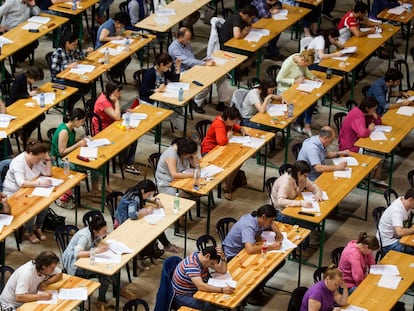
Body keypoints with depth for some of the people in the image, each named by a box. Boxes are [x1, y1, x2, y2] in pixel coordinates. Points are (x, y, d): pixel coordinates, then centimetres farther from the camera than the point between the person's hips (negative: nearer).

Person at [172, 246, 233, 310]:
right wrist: (222, 290, -46)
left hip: (195, 290, 9)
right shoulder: (191, 265, -31)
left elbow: (223, 270, 1)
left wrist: (223, 257, -18)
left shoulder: (202, 257, -4)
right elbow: (200, 286, -42)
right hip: (182, 296, -9)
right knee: (212, 306, -25)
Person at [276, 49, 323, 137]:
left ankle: (307, 126, -7)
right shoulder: (288, 64, -26)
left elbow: (306, 71, 13)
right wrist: (295, 81, -26)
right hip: (285, 90, -7)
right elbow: (279, 79, -22)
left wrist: (314, 78, -6)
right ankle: (298, 124, 5)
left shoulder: (302, 60, -5)